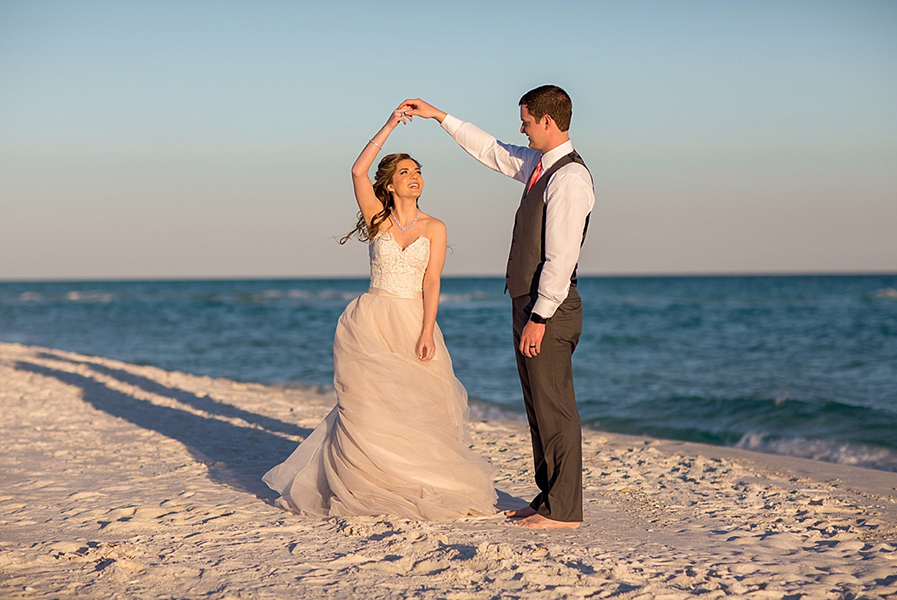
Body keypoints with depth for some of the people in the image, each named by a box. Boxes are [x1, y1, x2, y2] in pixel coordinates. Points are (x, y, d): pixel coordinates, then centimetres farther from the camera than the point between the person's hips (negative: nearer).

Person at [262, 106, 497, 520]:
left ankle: (428, 488, 17)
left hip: (415, 324, 1)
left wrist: (427, 332, -14)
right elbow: (358, 170, -12)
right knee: (369, 407, -4)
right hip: (372, 323, -1)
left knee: (420, 408, 0)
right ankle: (371, 489, 9)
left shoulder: (435, 229, 5)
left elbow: (431, 282, -3)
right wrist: (389, 126, -11)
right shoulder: (378, 219, 3)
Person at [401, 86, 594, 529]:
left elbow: (561, 257, -21)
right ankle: (550, 497, 23)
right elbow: (491, 151, 29)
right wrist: (439, 116, 28)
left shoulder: (569, 177, -17)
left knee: (554, 408, -5)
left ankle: (563, 510, 2)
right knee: (539, 408, 15)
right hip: (531, 304, 10)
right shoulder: (538, 164, 13)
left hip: (548, 309, -10)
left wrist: (540, 317, -22)